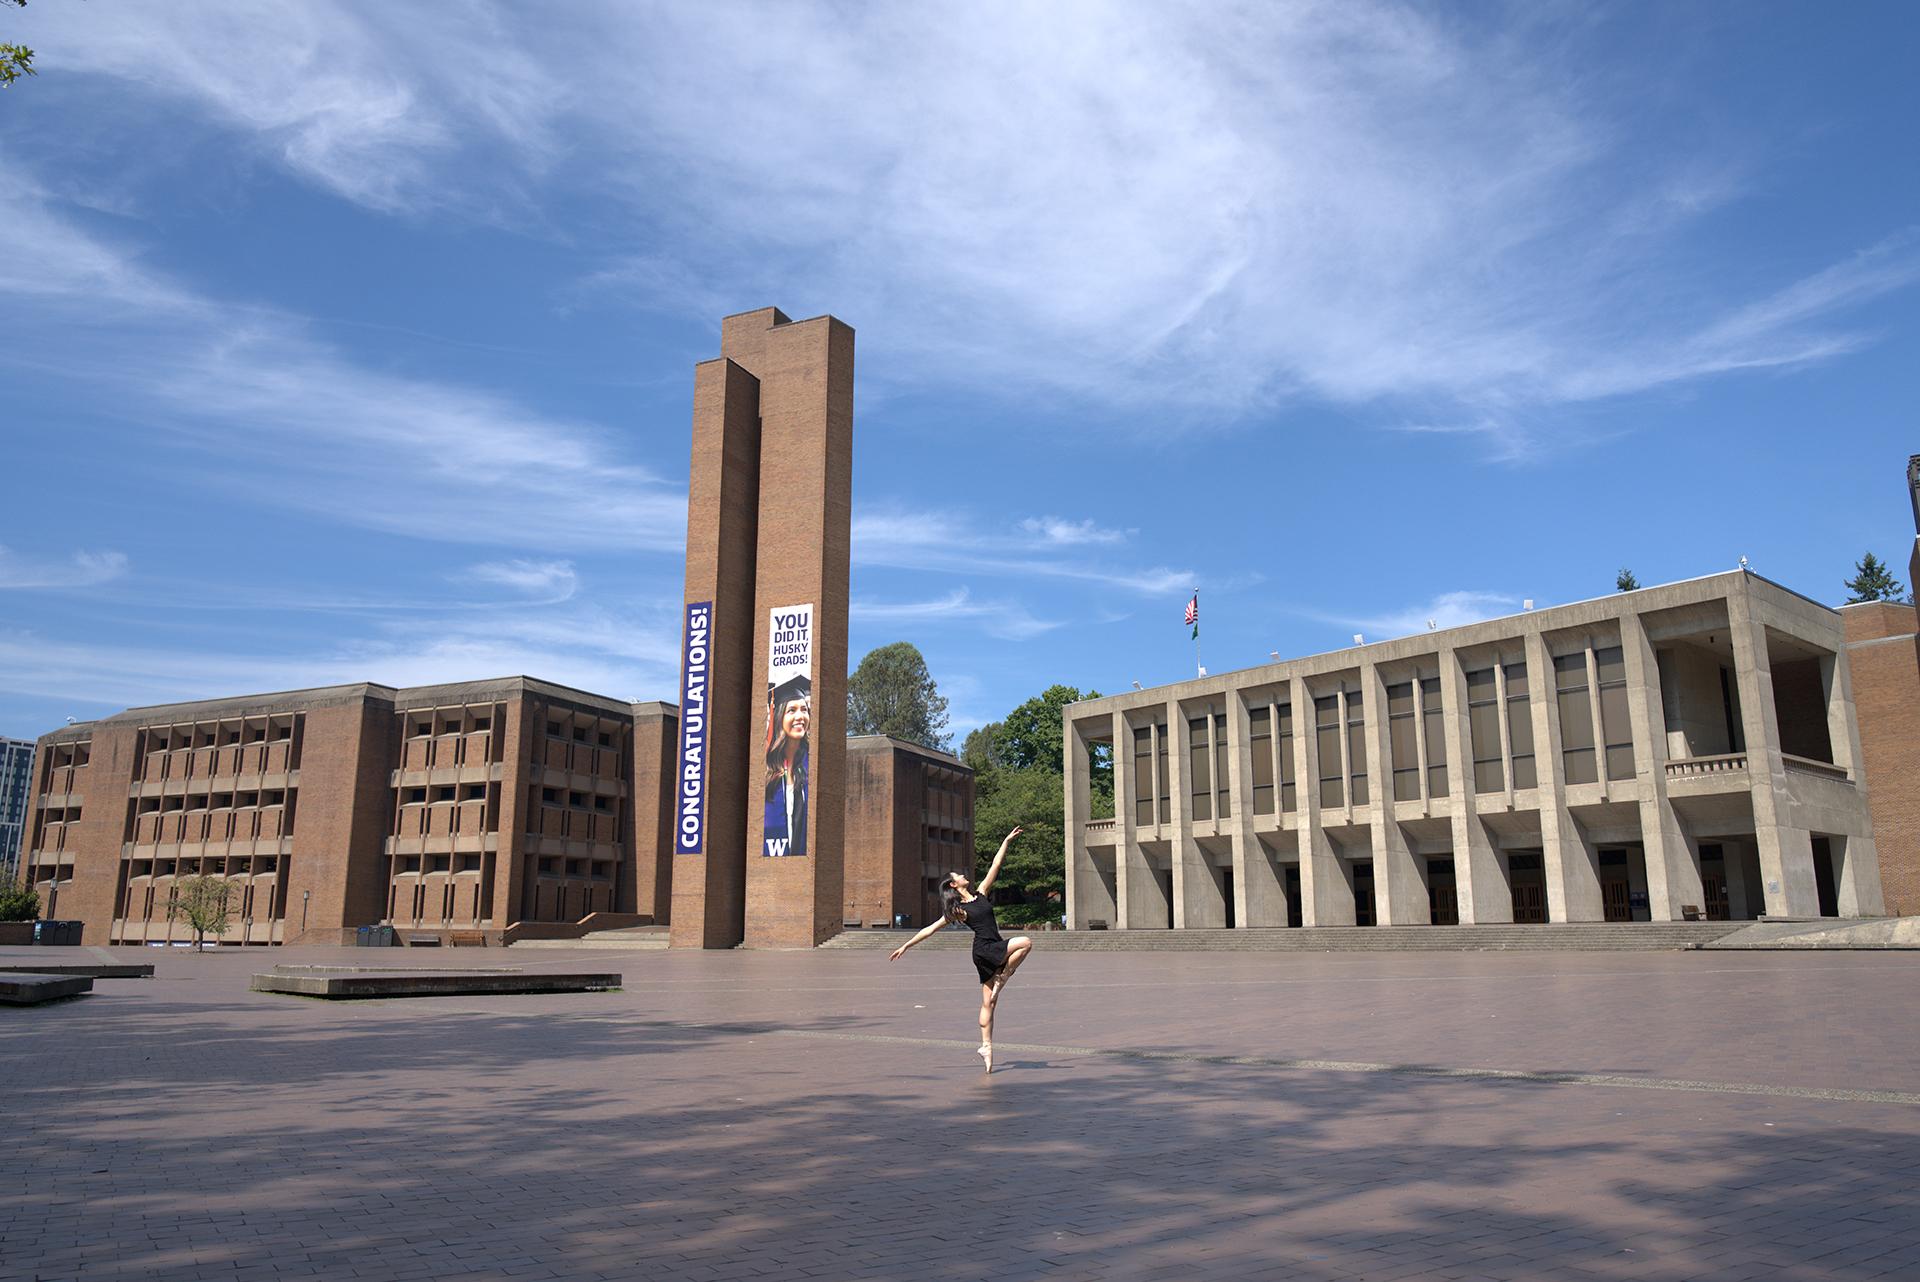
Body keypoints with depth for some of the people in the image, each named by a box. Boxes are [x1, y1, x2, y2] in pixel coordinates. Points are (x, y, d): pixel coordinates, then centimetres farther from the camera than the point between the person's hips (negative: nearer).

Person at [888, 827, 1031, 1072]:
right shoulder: (957, 911, 0)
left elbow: (995, 866, 15)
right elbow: (931, 929, 4)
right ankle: (1002, 979, -10)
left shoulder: (980, 894, 14)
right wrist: (906, 946, 4)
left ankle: (986, 1047, 6)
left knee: (988, 1002, 4)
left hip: (995, 951, 5)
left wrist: (1007, 842, 12)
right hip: (984, 950, -5)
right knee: (1025, 942, -20)